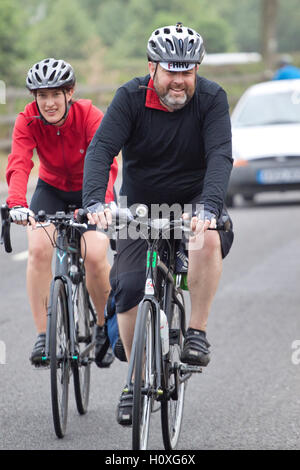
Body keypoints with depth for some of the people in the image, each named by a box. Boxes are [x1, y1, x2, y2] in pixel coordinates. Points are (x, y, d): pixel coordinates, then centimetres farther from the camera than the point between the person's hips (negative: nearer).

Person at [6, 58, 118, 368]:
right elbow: (18, 165, -35)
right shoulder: (28, 121, -21)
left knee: (94, 255, -23)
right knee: (39, 249, -24)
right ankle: (43, 335, -14)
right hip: (51, 189, 2)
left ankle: (105, 326, 5)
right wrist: (17, 204, -54)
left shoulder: (90, 116, -27)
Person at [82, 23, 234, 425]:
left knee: (209, 239, -36)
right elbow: (101, 150, -23)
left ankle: (197, 332, -19)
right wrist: (94, 203, -41)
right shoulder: (131, 98, -13)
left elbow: (220, 157, -27)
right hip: (142, 206, 1)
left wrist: (208, 208, -45)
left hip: (194, 205, -1)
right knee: (128, 287, -15)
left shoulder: (212, 99, -15)